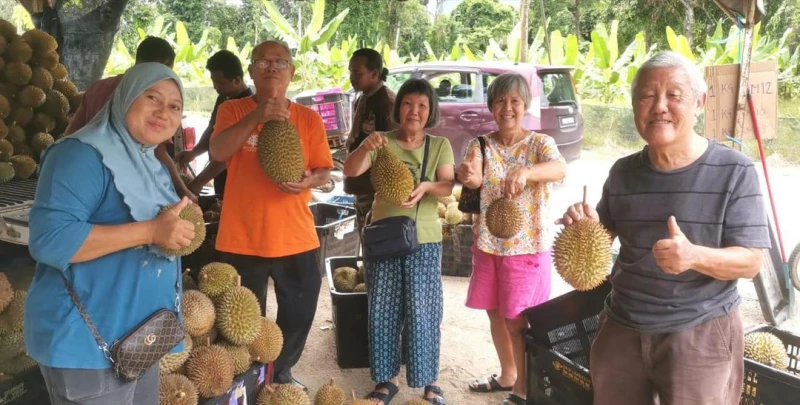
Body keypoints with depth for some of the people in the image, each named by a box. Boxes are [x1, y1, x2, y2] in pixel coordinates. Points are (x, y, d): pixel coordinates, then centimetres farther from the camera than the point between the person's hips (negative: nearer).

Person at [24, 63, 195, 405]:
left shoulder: (152, 164, 12)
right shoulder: (83, 154, -17)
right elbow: (49, 239, -28)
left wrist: (180, 227, 3)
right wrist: (150, 231, -29)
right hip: (88, 342, -9)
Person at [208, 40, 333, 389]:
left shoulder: (309, 118, 3)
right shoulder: (233, 110, -1)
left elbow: (325, 170, 4)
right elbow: (218, 153, -18)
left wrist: (310, 180, -20)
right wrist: (256, 116, -28)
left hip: (296, 238, 2)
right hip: (242, 238, -2)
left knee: (299, 315, 13)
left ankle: (282, 371, 36)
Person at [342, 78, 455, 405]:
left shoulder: (440, 145, 3)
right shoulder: (381, 142, 2)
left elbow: (448, 186, -8)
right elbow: (350, 171, -11)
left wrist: (427, 186, -30)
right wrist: (364, 147, -32)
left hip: (424, 240, -1)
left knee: (422, 312, -1)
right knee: (382, 311, 6)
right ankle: (387, 378, 19)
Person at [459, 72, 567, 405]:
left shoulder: (540, 143, -8)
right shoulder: (480, 145, 1)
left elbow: (560, 169, -29)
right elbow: (474, 181, -18)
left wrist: (526, 172, -50)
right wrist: (469, 175, -43)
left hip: (527, 247, -4)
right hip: (487, 244, 4)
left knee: (517, 321, 1)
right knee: (496, 314, 16)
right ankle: (507, 376, 36)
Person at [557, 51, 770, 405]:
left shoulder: (734, 171, -10)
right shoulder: (623, 172, 2)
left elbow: (751, 262, -11)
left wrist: (695, 256, -30)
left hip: (701, 334, -4)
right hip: (622, 329, 4)